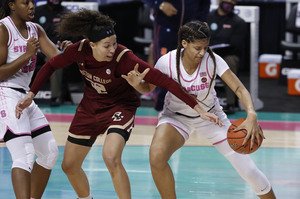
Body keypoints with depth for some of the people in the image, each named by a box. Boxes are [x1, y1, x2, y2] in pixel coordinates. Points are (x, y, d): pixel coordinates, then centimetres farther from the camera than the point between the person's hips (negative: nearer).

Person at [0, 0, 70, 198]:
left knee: (49, 152, 12)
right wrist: (27, 55, -21)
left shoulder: (35, 30, 11)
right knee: (24, 156, -21)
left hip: (25, 97, 9)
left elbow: (56, 56, 0)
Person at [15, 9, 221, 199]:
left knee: (111, 157, -32)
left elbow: (163, 80, -36)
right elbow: (51, 66, -1)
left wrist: (198, 109, -39)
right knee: (69, 165, 11)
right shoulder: (81, 50, -21)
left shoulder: (123, 57, -32)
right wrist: (30, 95, -4)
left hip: (119, 107, -5)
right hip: (90, 107, 5)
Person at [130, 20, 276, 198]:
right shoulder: (167, 62, -24)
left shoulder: (212, 60, -26)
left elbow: (240, 89, -27)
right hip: (176, 116, -1)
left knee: (247, 169, -4)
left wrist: (252, 115, -46)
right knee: (157, 157, -32)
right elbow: (148, 88, -7)